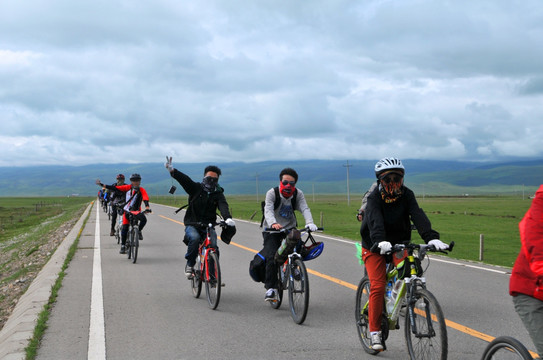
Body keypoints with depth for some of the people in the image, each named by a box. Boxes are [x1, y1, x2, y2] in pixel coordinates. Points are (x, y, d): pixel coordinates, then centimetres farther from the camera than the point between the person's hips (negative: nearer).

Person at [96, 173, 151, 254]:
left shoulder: (141, 190, -8)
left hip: (136, 211, -1)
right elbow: (115, 188, -5)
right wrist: (102, 185, -9)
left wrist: (147, 206, -45)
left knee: (144, 219, -29)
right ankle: (123, 246, 3)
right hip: (127, 211, 1)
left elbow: (145, 198, -25)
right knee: (124, 228, -9)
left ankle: (139, 231, 0)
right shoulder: (128, 187, -3)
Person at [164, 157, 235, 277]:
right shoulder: (196, 188, 3)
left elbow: (223, 206, -15)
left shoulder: (218, 194, 5)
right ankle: (189, 265, -12)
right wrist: (171, 170, -30)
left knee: (213, 246, -22)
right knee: (194, 238, -31)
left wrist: (228, 218, -37)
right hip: (192, 225, -1)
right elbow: (185, 180, -13)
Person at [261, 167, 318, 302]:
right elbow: (268, 210, -30)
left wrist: (309, 223, -41)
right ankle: (271, 288, -12)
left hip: (290, 229, 3)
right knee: (271, 257, -19)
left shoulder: (298, 194, -7)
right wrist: (273, 223, -51)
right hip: (272, 230, -3)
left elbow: (305, 209, -20)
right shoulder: (272, 193, -15)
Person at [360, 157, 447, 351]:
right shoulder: (374, 197, -18)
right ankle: (374, 331, -6)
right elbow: (375, 220, -36)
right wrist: (380, 241, -55)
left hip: (399, 244, 4)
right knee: (378, 286, -15)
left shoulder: (406, 195, -9)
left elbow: (418, 216, -24)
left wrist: (431, 237, -41)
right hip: (375, 247, -3)